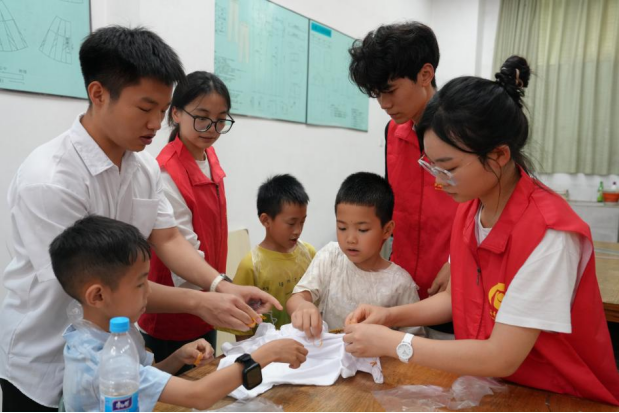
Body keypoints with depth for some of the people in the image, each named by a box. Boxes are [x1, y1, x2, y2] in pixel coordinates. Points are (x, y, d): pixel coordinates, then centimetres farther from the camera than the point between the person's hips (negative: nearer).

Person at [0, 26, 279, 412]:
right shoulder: (48, 179, -27)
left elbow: (168, 240, -3)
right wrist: (199, 302, -27)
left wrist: (223, 286, -19)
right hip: (43, 368, -6)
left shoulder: (146, 166, -5)